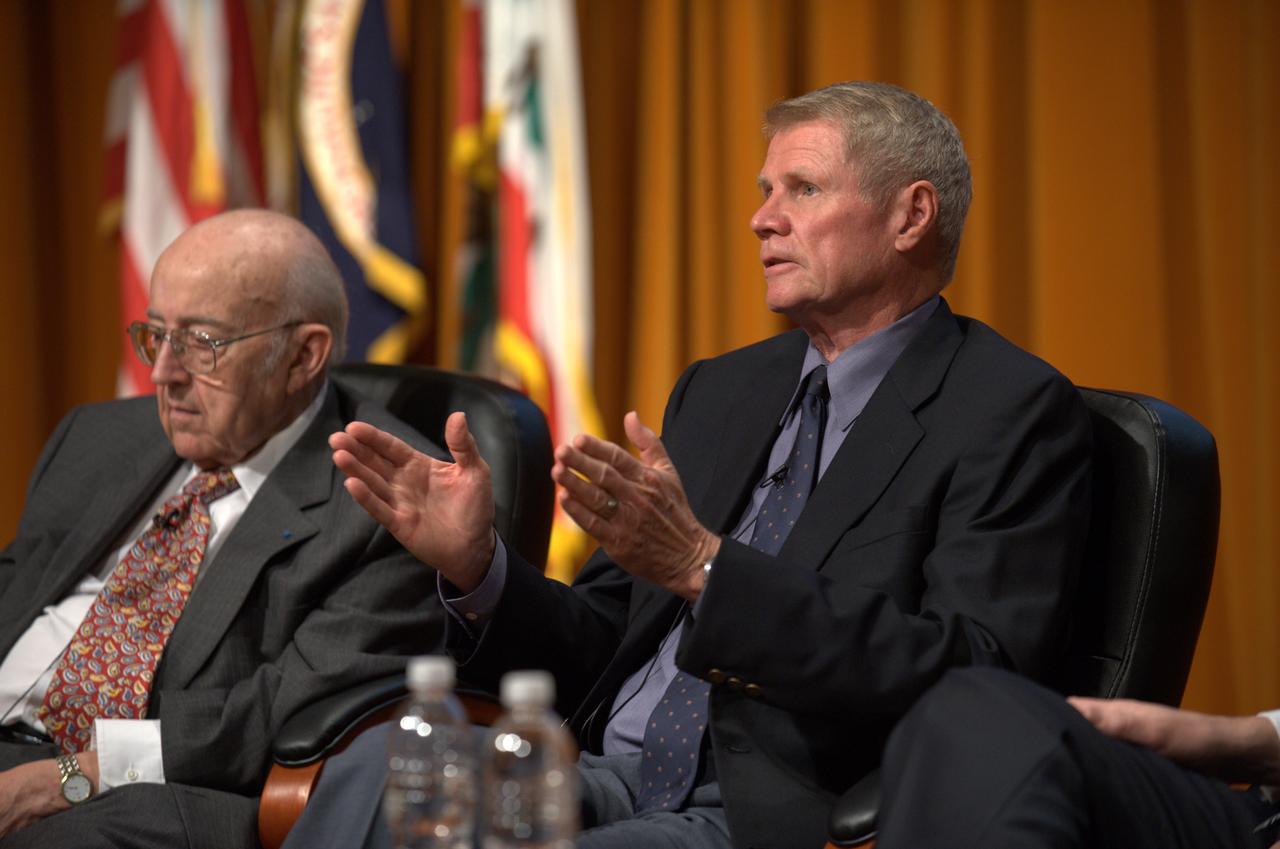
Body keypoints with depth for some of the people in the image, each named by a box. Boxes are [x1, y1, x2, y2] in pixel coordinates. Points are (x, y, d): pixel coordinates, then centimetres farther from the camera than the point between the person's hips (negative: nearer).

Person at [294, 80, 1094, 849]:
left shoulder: (1014, 412, -3)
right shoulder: (721, 392, 19)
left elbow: (975, 676, -17)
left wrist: (704, 567, -23)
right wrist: (478, 565, -3)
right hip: (607, 782, 7)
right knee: (384, 763, -24)